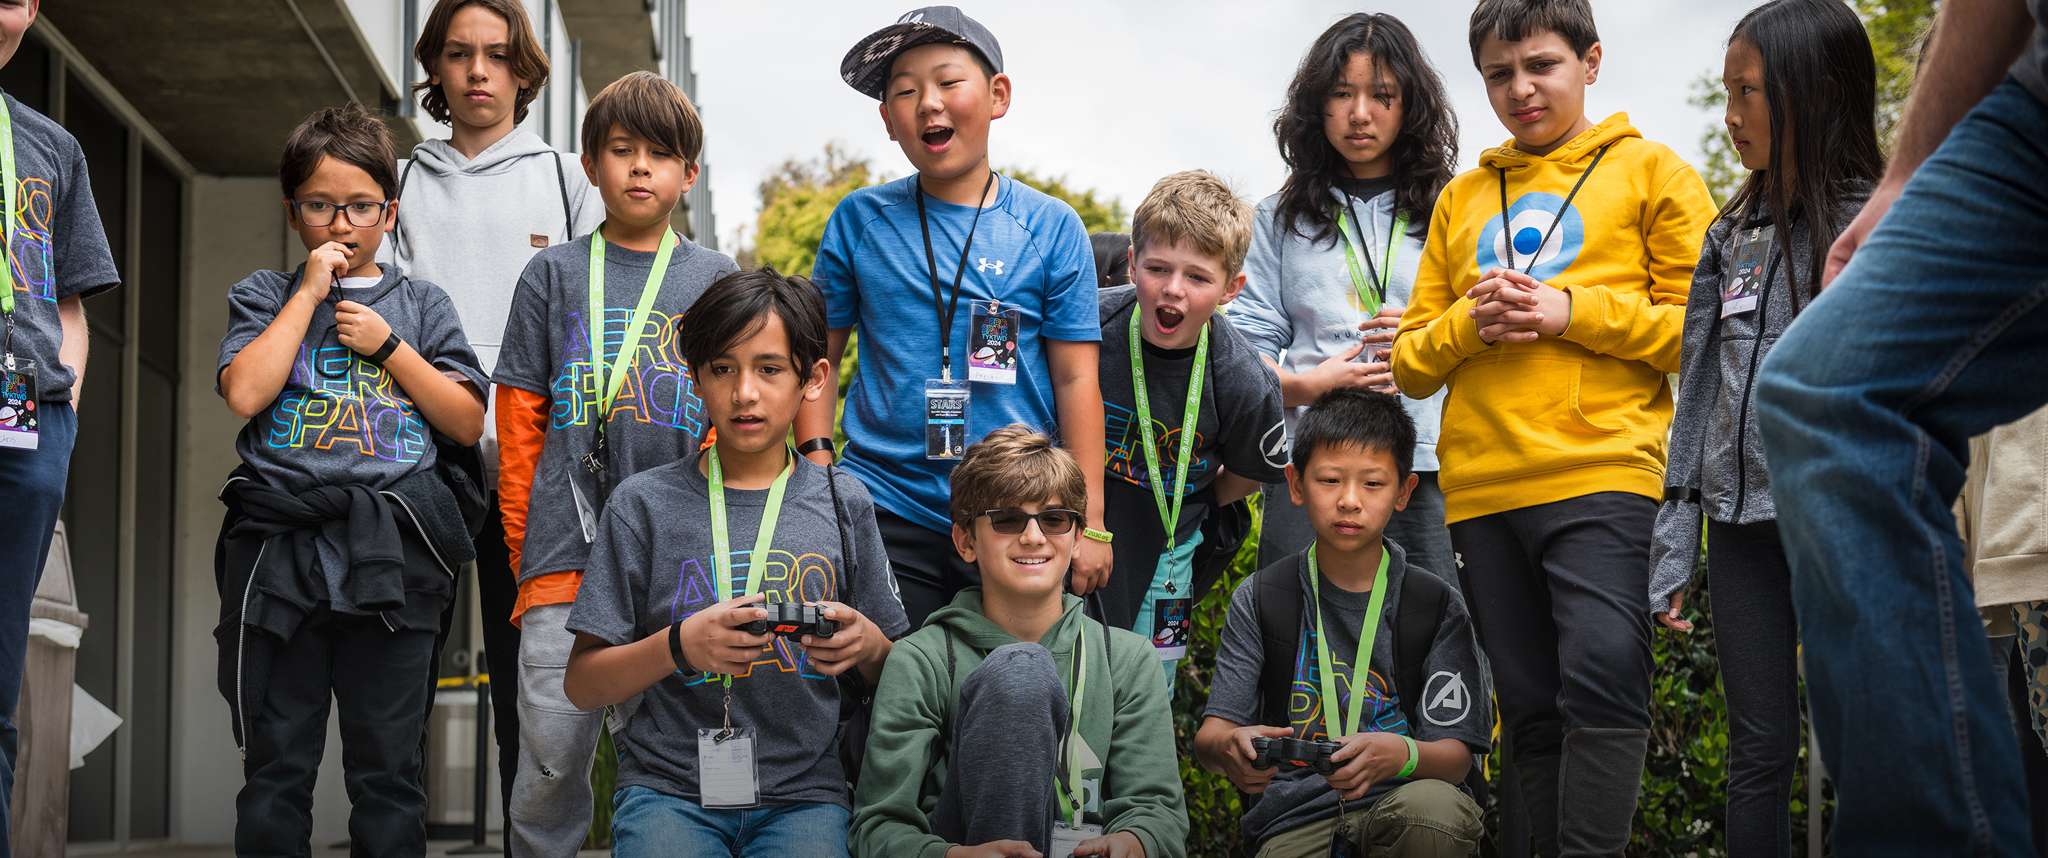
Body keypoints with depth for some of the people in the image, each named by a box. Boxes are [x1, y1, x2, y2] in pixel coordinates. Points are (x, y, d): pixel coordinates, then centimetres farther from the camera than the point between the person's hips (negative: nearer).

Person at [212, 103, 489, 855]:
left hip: (392, 560, 0)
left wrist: (388, 344, -2)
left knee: (388, 773, 4)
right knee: (275, 769, 4)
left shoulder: (420, 304, 14)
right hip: (280, 544, 0)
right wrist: (309, 292, -3)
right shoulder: (265, 296, 12)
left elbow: (468, 424, 6)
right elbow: (245, 393, -7)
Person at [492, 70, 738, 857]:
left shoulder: (715, 281, 10)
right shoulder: (554, 275, 10)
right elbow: (520, 425, 10)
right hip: (565, 554, 0)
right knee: (552, 755, -3)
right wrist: (525, 549, 5)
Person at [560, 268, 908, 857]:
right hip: (668, 790, -1)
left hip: (804, 795, 1)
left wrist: (867, 646, -6)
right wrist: (678, 646, -14)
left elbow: (893, 677, 16)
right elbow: (582, 685, 3)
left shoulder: (842, 504, 10)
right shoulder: (644, 505, 4)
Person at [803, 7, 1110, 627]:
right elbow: (818, 355, 9)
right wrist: (817, 473, -2)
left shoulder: (1052, 228, 1)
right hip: (884, 509, 1)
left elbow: (1075, 378, 1)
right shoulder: (859, 221, 3)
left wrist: (1090, 523, -1)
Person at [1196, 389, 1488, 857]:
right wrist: (1230, 747, -27)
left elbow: (1457, 756, -1)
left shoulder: (1436, 604, 5)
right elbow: (1209, 736, 0)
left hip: (1398, 799, 1)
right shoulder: (1259, 599, 7)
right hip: (1295, 818, -1)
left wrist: (1401, 754, -26)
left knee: (1435, 806, -34)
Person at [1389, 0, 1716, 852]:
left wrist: (1573, 311, -10)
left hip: (1604, 476, -4)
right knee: (1531, 711, 6)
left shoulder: (1652, 172, 9)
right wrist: (1469, 323, -3)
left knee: (1602, 684, -17)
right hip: (1481, 493, 4)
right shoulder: (1460, 199, 20)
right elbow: (1411, 361, 18)